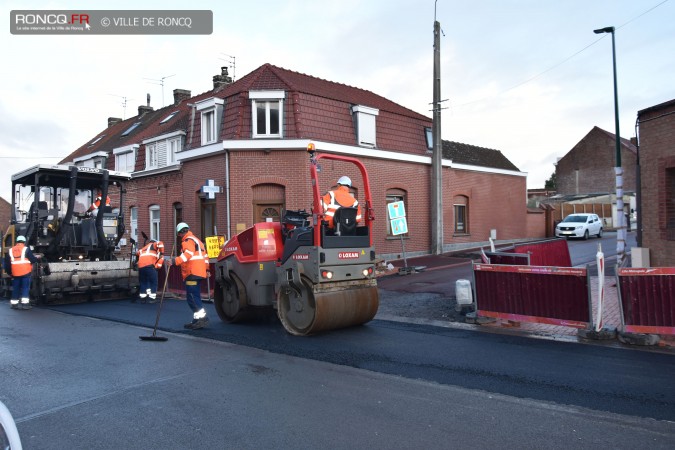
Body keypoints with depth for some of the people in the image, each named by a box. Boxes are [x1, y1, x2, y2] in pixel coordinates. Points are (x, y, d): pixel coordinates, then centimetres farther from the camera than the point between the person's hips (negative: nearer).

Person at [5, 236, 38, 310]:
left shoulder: (10, 250, 11)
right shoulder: (26, 249, -5)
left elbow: (7, 263, 13)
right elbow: (33, 259, -7)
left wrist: (10, 272, 22)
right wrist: (37, 259, 15)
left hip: (15, 274, 4)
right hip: (25, 273, -4)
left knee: (15, 289, 13)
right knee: (25, 288, -2)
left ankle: (14, 303, 19)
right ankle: (25, 303, -8)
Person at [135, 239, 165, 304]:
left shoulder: (143, 249, 34)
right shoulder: (153, 245, 14)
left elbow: (138, 253, 34)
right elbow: (160, 243, -3)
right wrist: (161, 253, 2)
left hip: (141, 266, 6)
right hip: (149, 266, -6)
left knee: (143, 282, 17)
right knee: (153, 282, 3)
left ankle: (142, 298, 18)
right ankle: (152, 298, 0)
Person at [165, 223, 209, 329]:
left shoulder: (188, 240, -7)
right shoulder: (197, 240, 25)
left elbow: (188, 254, -25)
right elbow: (205, 254, 29)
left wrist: (175, 261, -34)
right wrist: (206, 269, 35)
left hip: (192, 273, -10)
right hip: (199, 273, 10)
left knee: (192, 296, -13)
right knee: (195, 297, 12)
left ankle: (202, 318, -20)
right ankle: (197, 319, 14)